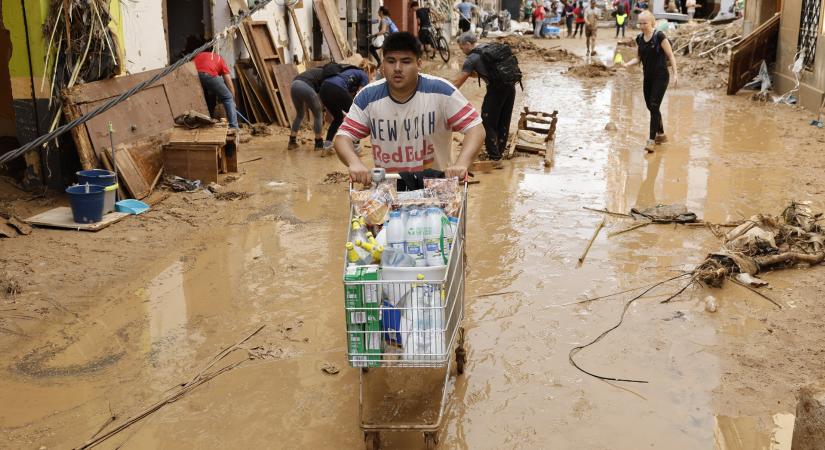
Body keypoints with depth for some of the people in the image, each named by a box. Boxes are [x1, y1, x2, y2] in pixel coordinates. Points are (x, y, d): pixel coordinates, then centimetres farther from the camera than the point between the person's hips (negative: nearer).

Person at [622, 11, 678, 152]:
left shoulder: (659, 36, -13)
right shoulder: (639, 39, 5)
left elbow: (671, 56, -10)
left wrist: (675, 74, -17)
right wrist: (627, 64, -4)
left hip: (660, 77, -7)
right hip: (647, 77, 7)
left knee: (654, 106, -14)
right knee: (651, 107, 12)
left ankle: (651, 140, -14)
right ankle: (661, 134, 30)